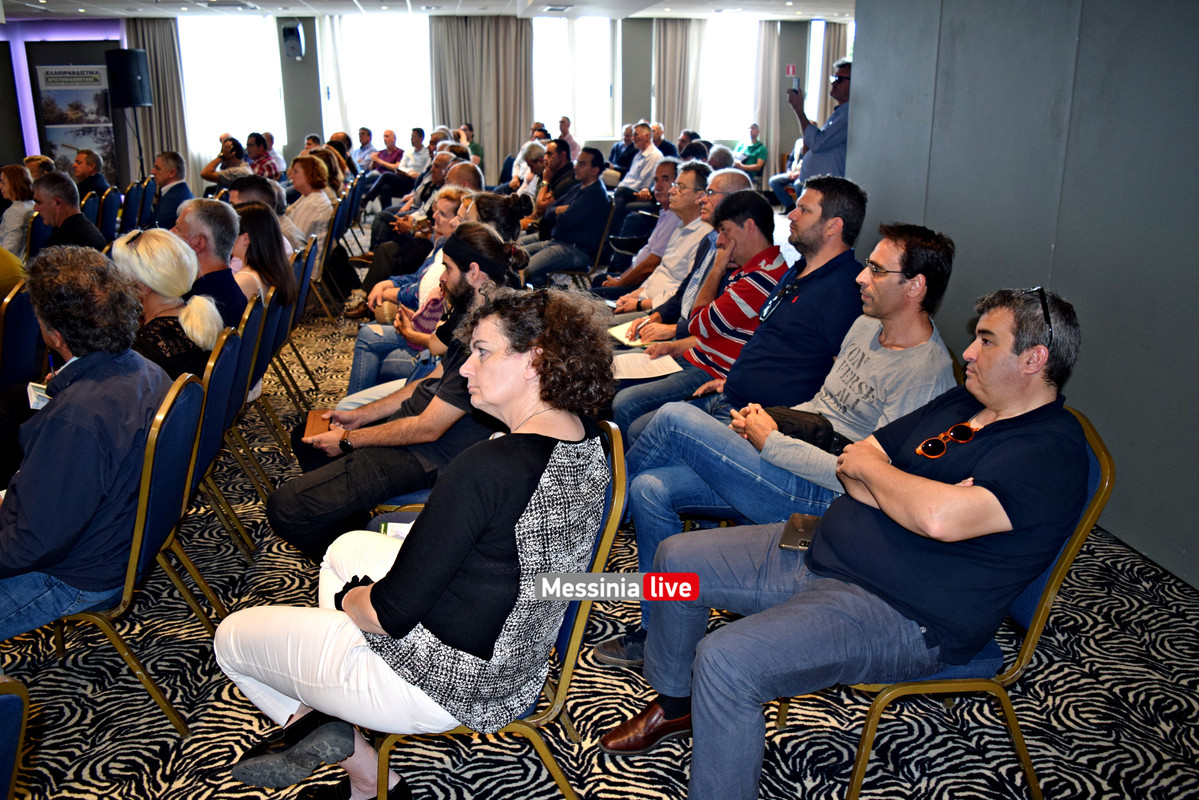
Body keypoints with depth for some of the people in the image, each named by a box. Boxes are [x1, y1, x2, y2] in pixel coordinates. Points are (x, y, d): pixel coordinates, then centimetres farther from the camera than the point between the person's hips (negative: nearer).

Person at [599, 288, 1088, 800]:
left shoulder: (1051, 451, -16)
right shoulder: (960, 403, 12)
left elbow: (940, 518, -32)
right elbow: (851, 464, 10)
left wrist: (871, 467, -13)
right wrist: (910, 496, -12)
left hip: (902, 615, -9)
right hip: (824, 552, 10)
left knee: (724, 662, -28)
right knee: (676, 560, 11)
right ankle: (674, 702, 33)